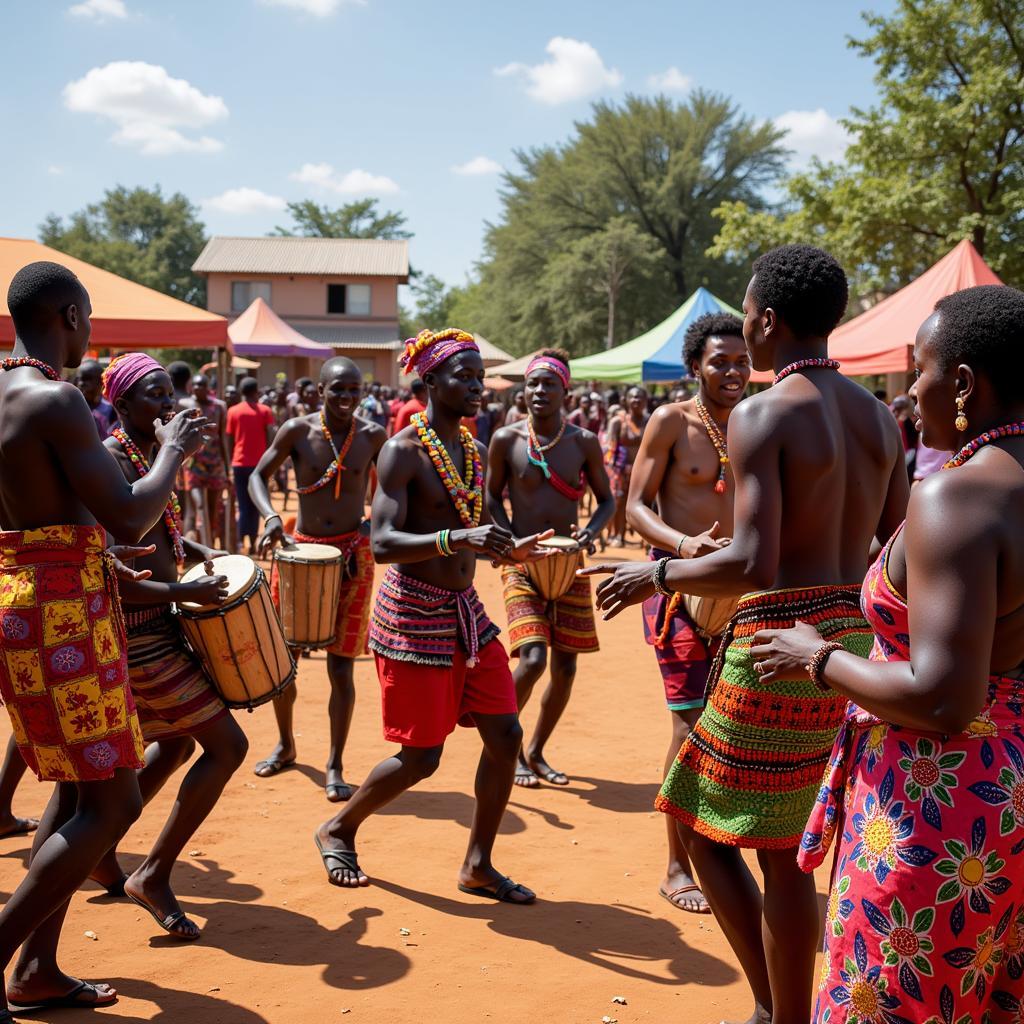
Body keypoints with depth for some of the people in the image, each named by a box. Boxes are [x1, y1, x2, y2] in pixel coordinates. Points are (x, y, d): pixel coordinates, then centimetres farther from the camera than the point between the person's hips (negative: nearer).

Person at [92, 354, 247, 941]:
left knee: (176, 742, 23)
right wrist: (184, 592, -27)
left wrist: (199, 551, 9)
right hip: (136, 632, -10)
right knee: (227, 745, -7)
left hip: (159, 626, 10)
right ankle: (155, 876, 2)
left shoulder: (154, 453, 8)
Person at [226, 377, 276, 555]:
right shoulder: (265, 411, 1)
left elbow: (229, 440, 3)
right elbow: (271, 437, -6)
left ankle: (240, 542, -12)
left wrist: (231, 461, 13)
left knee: (243, 505, 2)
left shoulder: (233, 411, 3)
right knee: (255, 505, 10)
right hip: (259, 464, 0)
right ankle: (252, 543, 8)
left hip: (240, 464, 0)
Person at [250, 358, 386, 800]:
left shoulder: (373, 436, -3)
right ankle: (285, 744, 34)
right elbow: (258, 476, 0)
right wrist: (271, 517, -18)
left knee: (340, 666, -3)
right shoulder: (298, 430, -6)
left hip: (352, 556, -1)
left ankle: (335, 766, 8)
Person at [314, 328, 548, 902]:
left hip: (467, 612, 8)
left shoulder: (474, 451, 11)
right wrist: (458, 538, -34)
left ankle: (478, 866, 18)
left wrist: (508, 551, 6)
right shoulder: (403, 451, -13)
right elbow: (383, 542, -23)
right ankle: (338, 831, 25)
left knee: (506, 734, 3)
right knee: (421, 757, -1)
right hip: (415, 616, -8)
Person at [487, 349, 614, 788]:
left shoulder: (584, 442, -1)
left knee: (565, 667, 5)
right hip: (523, 565, -3)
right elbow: (492, 498, 5)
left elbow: (607, 500, 6)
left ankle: (535, 751, 25)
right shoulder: (506, 439, -5)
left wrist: (590, 532, -14)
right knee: (532, 660, -17)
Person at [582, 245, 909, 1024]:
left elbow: (753, 564, -21)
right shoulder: (879, 417, 9)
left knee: (703, 827, 10)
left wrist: (658, 574, -6)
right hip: (856, 638, 8)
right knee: (786, 852, 16)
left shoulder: (763, 414, -13)